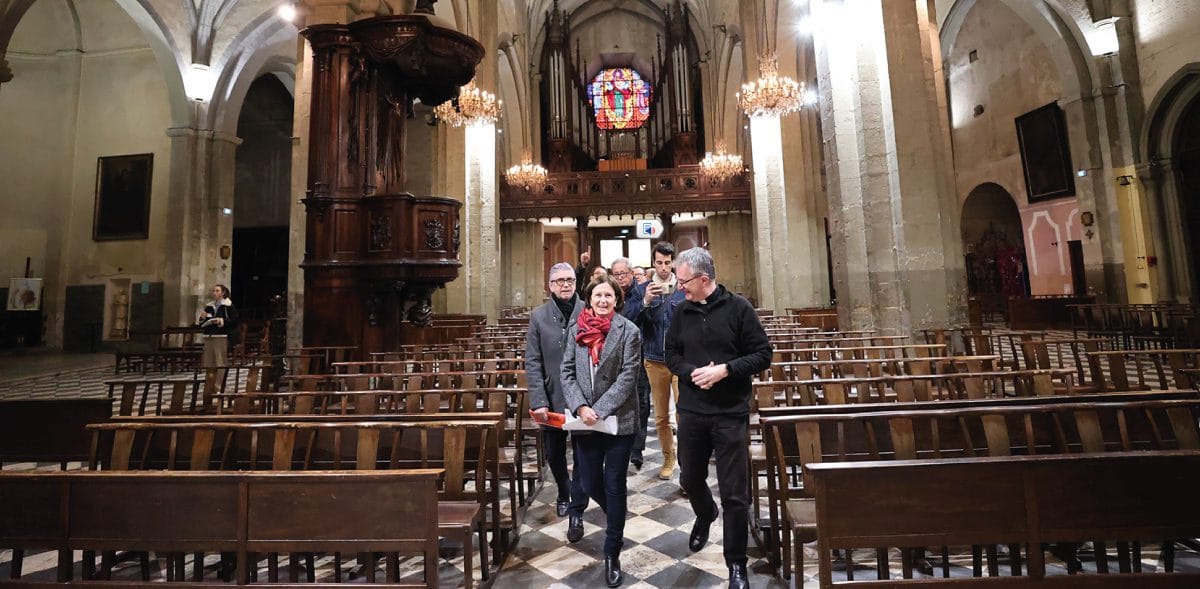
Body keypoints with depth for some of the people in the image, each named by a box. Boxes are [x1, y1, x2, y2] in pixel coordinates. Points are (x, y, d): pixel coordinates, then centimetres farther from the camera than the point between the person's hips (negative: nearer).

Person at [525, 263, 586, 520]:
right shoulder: (538, 316, -1)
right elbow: (532, 363, -3)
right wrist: (538, 401, -10)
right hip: (552, 399, 2)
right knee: (554, 454, 18)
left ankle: (577, 506, 29)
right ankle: (563, 493, 46)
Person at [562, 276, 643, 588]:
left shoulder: (628, 331, -7)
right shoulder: (576, 329, 3)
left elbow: (628, 377, -12)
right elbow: (567, 372, 2)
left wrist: (600, 410, -17)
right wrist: (580, 407, -12)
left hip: (619, 419, -3)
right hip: (584, 420, 3)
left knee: (614, 486, 7)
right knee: (589, 483, 14)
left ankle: (612, 553, 26)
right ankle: (617, 515, 48)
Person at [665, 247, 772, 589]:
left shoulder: (738, 308, -8)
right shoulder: (683, 312, 1)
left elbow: (762, 354, -7)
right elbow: (671, 354, 7)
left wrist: (725, 370, -20)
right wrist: (692, 372, -12)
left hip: (731, 414, -3)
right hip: (691, 412, 4)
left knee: (734, 494, 5)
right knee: (690, 479, 20)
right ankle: (705, 515, 53)